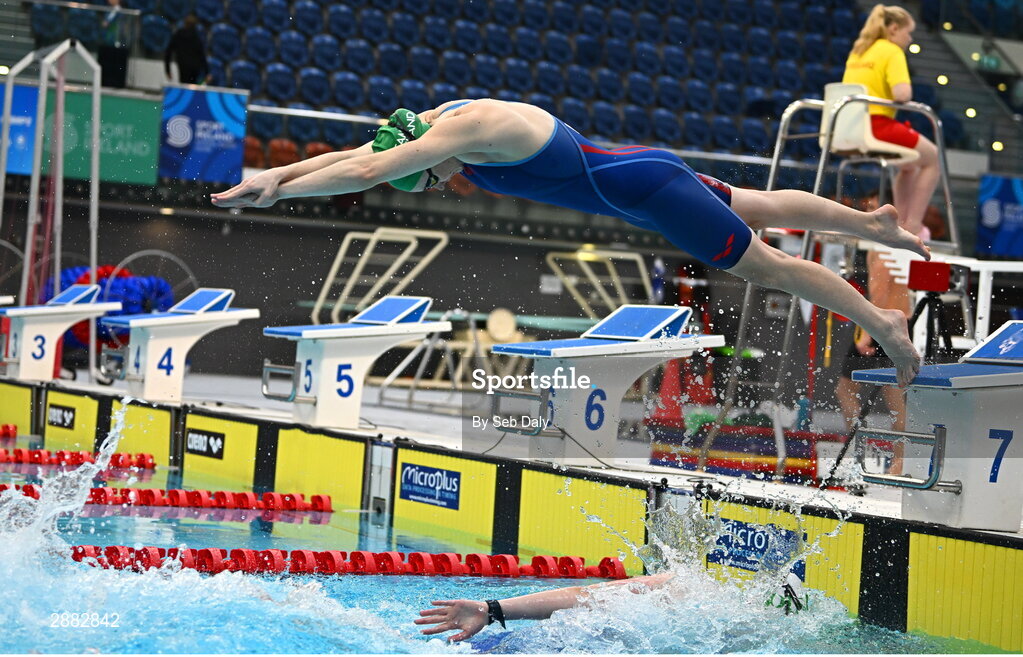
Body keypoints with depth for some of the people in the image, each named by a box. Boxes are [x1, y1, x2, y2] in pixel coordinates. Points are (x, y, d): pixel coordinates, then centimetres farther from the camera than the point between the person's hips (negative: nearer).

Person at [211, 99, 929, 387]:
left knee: (766, 266, 1)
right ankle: (874, 223, 36)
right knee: (764, 210, 22)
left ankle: (882, 320, 11)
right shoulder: (441, 121, 0)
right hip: (639, 176, 9)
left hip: (647, 188, -9)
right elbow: (353, 154, 7)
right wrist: (272, 175, 2)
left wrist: (276, 189, -28)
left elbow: (364, 173, -33)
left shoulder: (470, 129, -27)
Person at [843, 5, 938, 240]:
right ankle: (912, 225, 4)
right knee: (933, 158, 10)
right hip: (877, 126, -9)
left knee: (910, 164, 29)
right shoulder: (892, 51, -7)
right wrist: (907, 96, 2)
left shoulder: (857, 51, 18)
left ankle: (903, 223, 23)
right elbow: (902, 94, -20)